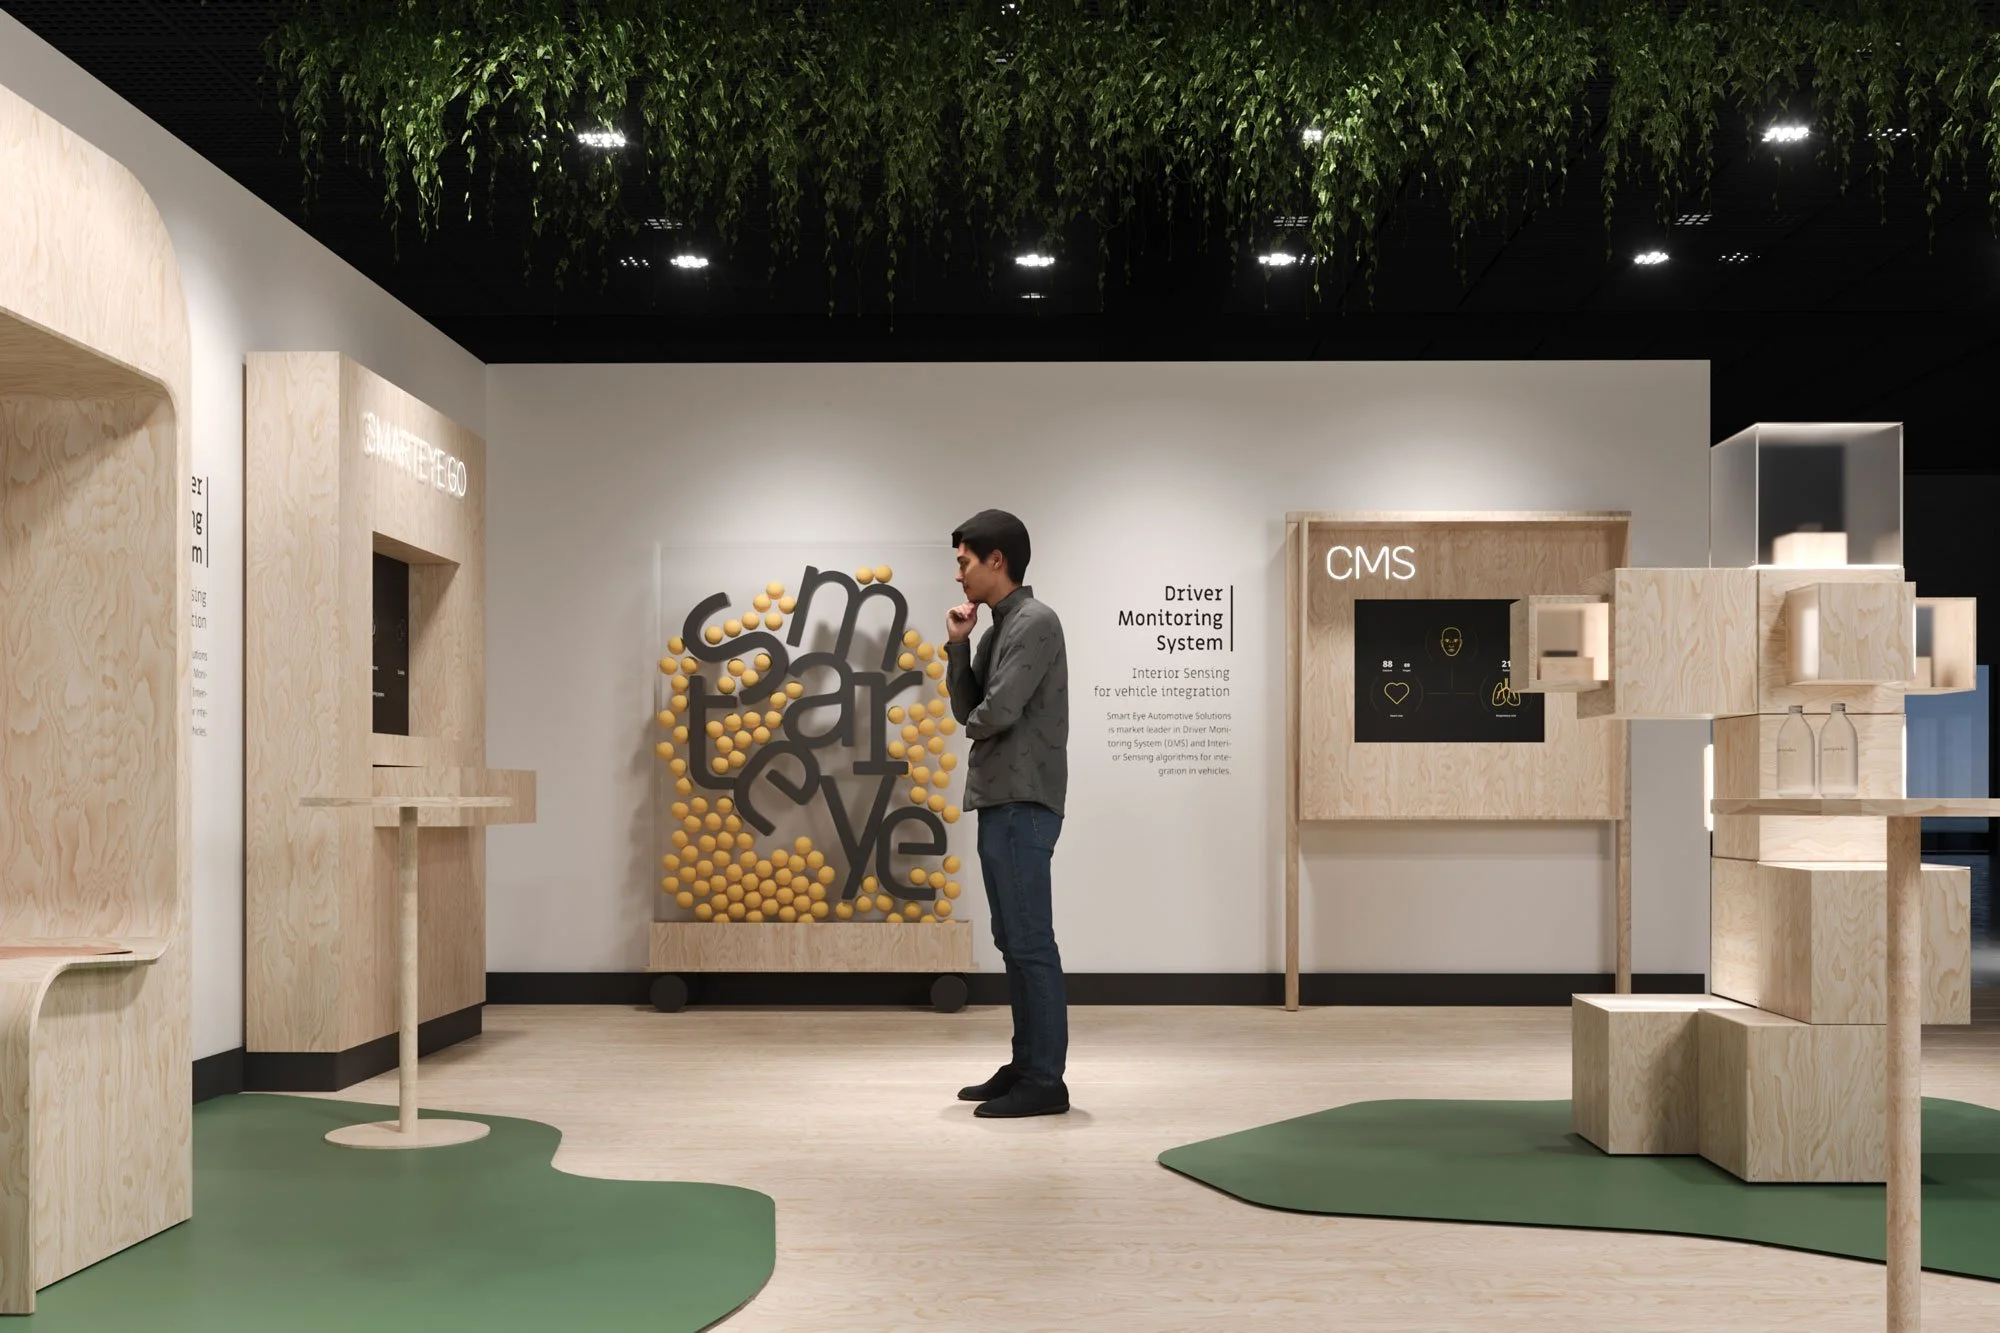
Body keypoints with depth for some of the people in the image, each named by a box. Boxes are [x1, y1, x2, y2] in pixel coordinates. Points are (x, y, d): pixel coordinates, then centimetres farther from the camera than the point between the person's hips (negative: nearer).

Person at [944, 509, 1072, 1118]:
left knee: (1031, 943, -8)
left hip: (1023, 806, -10)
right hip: (999, 802, 10)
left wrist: (973, 723, 3)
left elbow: (994, 713, -19)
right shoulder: (1000, 627, 17)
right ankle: (1025, 1067, 20)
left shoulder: (1036, 622, -12)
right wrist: (958, 645, 4)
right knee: (1013, 942, 13)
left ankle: (1045, 1081, -4)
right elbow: (967, 709, 14)